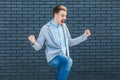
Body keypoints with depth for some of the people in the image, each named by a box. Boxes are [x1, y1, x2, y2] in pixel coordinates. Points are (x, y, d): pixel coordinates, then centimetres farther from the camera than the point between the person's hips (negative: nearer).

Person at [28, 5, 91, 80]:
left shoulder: (64, 26, 13)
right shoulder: (45, 28, -3)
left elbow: (69, 42, 22)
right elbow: (38, 47, 0)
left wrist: (84, 36, 16)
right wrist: (33, 42, -24)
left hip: (64, 57, 6)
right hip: (53, 57, -6)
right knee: (68, 61, -33)